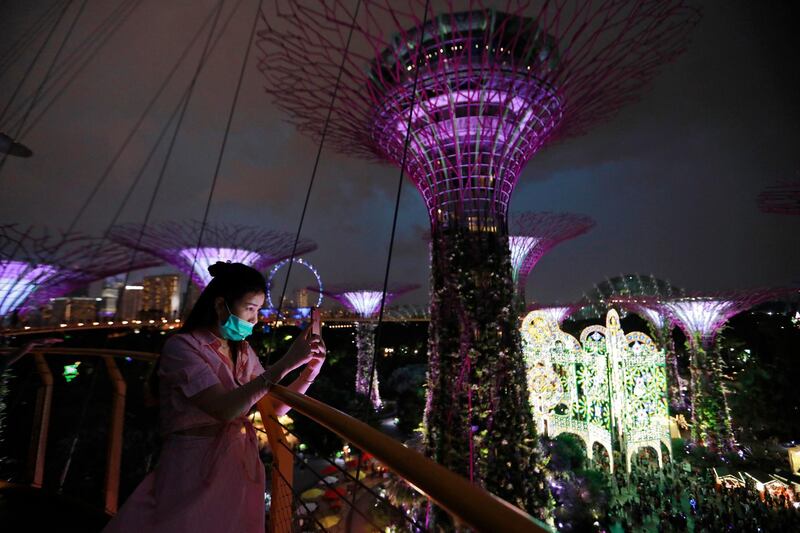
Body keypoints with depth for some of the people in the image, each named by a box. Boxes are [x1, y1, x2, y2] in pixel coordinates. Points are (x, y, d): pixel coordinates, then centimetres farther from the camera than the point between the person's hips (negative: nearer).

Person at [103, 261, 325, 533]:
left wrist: (311, 370, -12)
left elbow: (274, 408, 2)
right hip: (195, 471, -6)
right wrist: (285, 364, -29)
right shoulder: (182, 347, -15)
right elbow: (224, 409, -27)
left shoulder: (243, 352, 4)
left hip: (241, 469, 6)